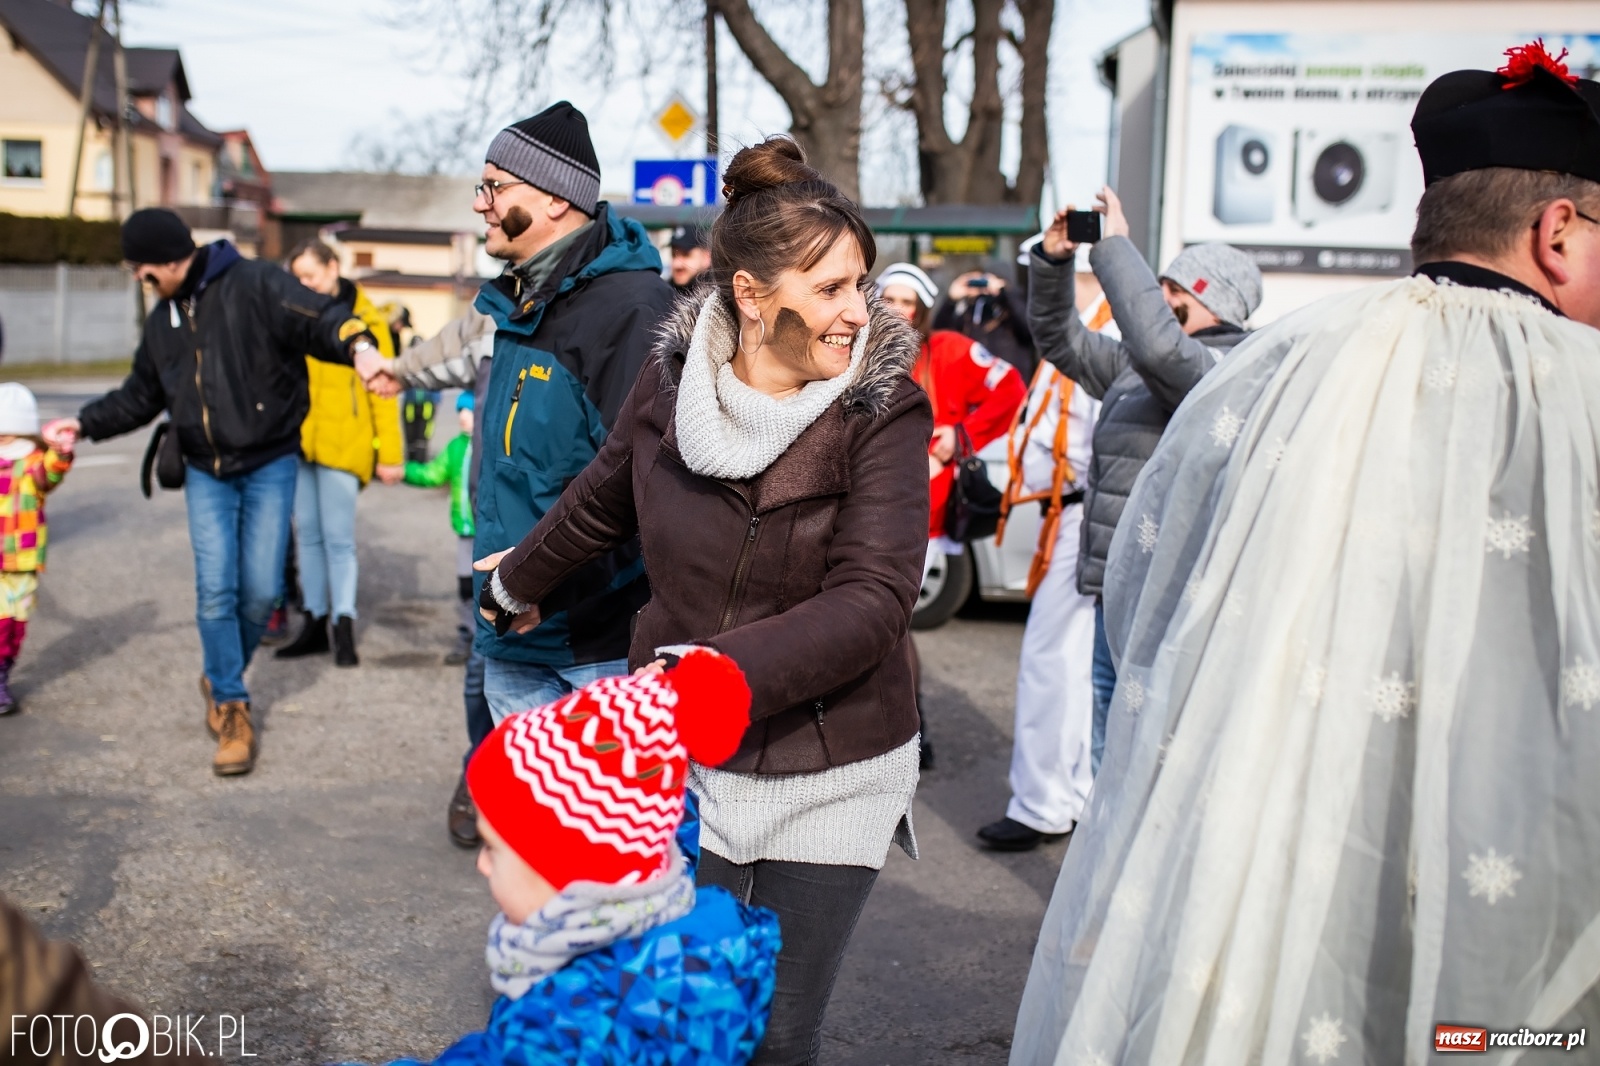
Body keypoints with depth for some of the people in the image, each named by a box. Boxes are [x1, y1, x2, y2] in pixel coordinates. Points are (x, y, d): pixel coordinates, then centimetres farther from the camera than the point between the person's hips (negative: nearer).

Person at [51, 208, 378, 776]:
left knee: (261, 590, -2)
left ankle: (221, 677, 25)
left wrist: (358, 343, -44)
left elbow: (320, 317, -24)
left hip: (269, 467, -5)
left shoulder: (254, 284, -11)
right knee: (216, 591, -5)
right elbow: (140, 396, 23)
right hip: (206, 473, 5)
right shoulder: (162, 318, 12)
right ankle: (232, 707, 7)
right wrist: (84, 423, 15)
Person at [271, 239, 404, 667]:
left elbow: (383, 390, -4)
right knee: (307, 534, 10)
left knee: (338, 537, -4)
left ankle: (344, 627, 2)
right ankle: (315, 622, 18)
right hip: (298, 442, 5)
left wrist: (389, 454, -9)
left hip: (342, 444, -5)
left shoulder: (365, 320, -2)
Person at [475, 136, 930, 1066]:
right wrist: (519, 584, 32)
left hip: (830, 778, -2)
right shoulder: (672, 383, -5)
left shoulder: (884, 407, -12)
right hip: (684, 763, 2)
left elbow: (873, 600, -23)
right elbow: (603, 503, 15)